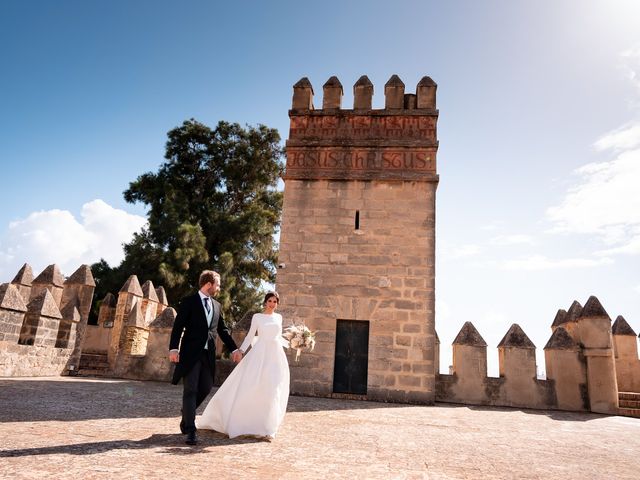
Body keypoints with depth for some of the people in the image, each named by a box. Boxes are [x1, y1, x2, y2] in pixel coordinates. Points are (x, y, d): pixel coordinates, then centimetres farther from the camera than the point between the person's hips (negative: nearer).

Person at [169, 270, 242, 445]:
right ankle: (190, 430, 1)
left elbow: (223, 330, 18)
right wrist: (173, 348, -19)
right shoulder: (189, 301, -3)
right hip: (191, 353, -6)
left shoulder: (216, 305, 14)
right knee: (190, 390, -3)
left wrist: (234, 349, 13)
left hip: (208, 354, 6)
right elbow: (178, 326, -9)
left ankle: (187, 415, 34)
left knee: (206, 388, 9)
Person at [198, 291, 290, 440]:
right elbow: (250, 336, 3)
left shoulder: (279, 317, 14)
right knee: (249, 387, -7)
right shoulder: (257, 317, 5)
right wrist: (241, 350, -8)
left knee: (273, 392, -4)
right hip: (260, 355, -3)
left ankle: (266, 428, 4)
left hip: (276, 356, 3)